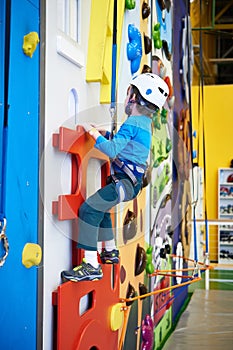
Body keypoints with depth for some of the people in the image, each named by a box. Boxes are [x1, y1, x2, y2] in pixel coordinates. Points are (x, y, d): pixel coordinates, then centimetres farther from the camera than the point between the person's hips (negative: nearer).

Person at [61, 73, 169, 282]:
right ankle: (110, 252, 38)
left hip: (125, 182, -10)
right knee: (99, 208, 26)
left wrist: (94, 133, -11)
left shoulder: (133, 122, -14)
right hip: (129, 181, 10)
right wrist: (106, 134, 19)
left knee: (89, 209, -18)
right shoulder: (144, 123, 17)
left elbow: (112, 150, -23)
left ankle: (91, 266, -22)